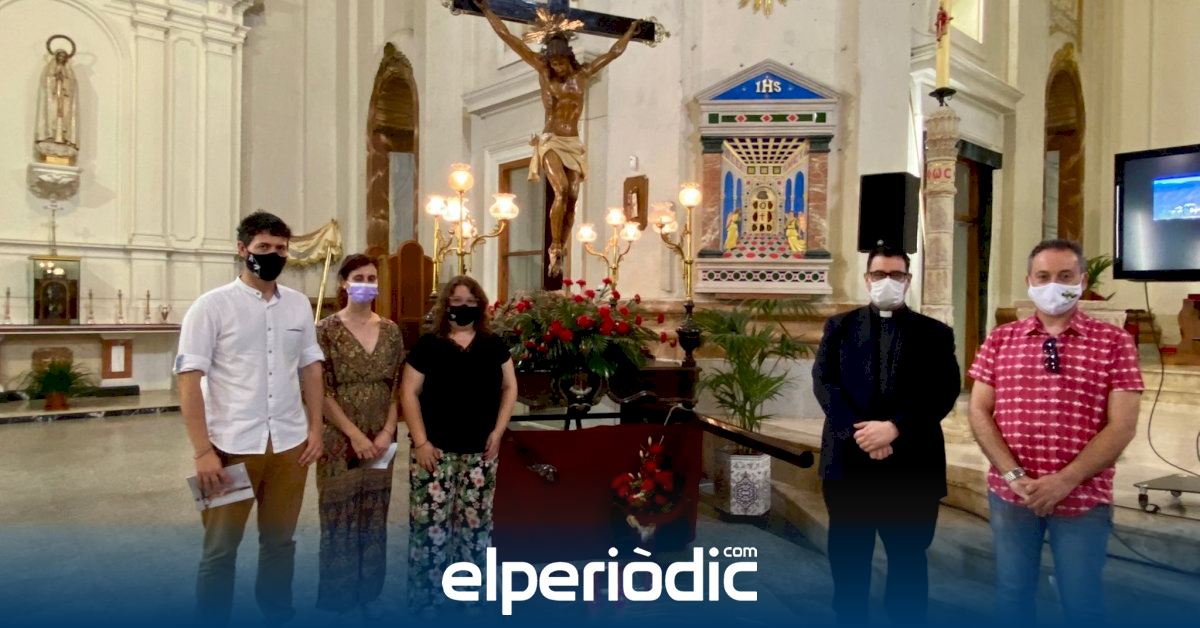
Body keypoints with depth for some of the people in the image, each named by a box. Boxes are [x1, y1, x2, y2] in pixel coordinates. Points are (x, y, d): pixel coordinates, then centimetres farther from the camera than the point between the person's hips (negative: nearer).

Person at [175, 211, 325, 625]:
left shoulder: (299, 305, 7)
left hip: (290, 443, 4)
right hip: (232, 446, -4)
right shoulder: (212, 306, -6)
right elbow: (189, 378, -9)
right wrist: (203, 451, -15)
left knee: (280, 541, 16)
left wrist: (315, 428, 4)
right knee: (220, 548, 10)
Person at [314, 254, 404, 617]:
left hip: (381, 440, 4)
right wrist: (355, 435, -15)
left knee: (374, 517, 12)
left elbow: (398, 387, 6)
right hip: (340, 439, -4)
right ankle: (337, 597, 20)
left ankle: (369, 592, 27)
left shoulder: (390, 330, 5)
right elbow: (322, 391, -10)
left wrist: (387, 432, -6)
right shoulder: (327, 330, -7)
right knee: (340, 516, 4)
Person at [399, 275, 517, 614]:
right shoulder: (428, 345, -2)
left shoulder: (493, 345, 7)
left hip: (480, 450, 3)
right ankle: (426, 598, 11)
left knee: (476, 521, 9)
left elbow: (509, 387, 9)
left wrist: (498, 430, -2)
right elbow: (409, 392, -4)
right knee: (430, 522, -2)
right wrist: (420, 441, -11)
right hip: (437, 448, -3)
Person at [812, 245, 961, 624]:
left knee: (908, 559, 11)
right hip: (848, 460, 1)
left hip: (911, 463, 0)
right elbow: (824, 382, -3)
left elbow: (945, 392, -5)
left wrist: (895, 428, -18)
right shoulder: (839, 327, 9)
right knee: (848, 559, 10)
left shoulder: (935, 333, 7)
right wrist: (858, 432, -16)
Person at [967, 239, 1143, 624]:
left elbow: (1122, 425, -7)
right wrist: (1014, 475, -10)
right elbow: (979, 412, 2)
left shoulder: (1114, 342, -1)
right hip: (1009, 495, 2)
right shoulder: (1000, 339, 4)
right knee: (1012, 595, 14)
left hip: (1083, 499, -2)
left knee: (1083, 603, 9)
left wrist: (1065, 481, -15)